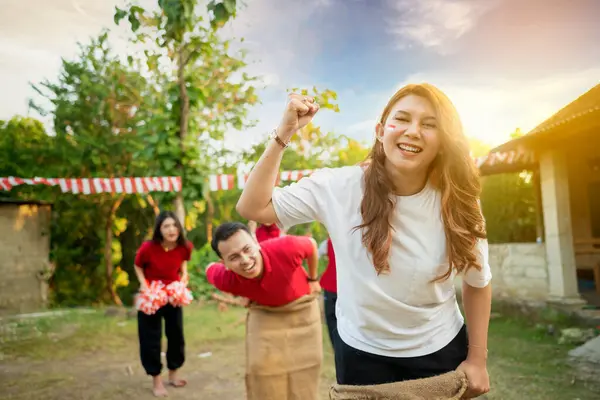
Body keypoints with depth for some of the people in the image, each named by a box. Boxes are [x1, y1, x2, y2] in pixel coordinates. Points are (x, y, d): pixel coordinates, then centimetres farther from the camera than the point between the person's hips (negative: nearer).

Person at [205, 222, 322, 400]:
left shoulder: (285, 248, -37)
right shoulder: (225, 280, -29)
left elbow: (312, 244, -13)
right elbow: (210, 268, -3)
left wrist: (313, 280, 1)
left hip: (302, 308, 0)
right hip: (264, 315, 0)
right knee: (263, 372, -2)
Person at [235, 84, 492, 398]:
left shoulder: (457, 204, -14)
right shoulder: (339, 187, -18)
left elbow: (478, 283, 0)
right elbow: (252, 207, -18)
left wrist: (478, 359, 3)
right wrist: (283, 134, -24)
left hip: (441, 352, 1)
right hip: (362, 353, 0)